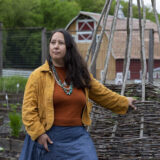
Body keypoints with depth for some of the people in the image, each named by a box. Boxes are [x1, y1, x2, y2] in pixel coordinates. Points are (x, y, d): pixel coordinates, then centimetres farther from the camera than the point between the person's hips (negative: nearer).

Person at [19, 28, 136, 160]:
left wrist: (124, 102, 30)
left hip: (77, 136, 3)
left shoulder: (80, 74, 9)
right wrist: (38, 133, -16)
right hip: (49, 138, -3)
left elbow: (101, 93, 22)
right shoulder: (38, 75, -4)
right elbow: (29, 109, -7)